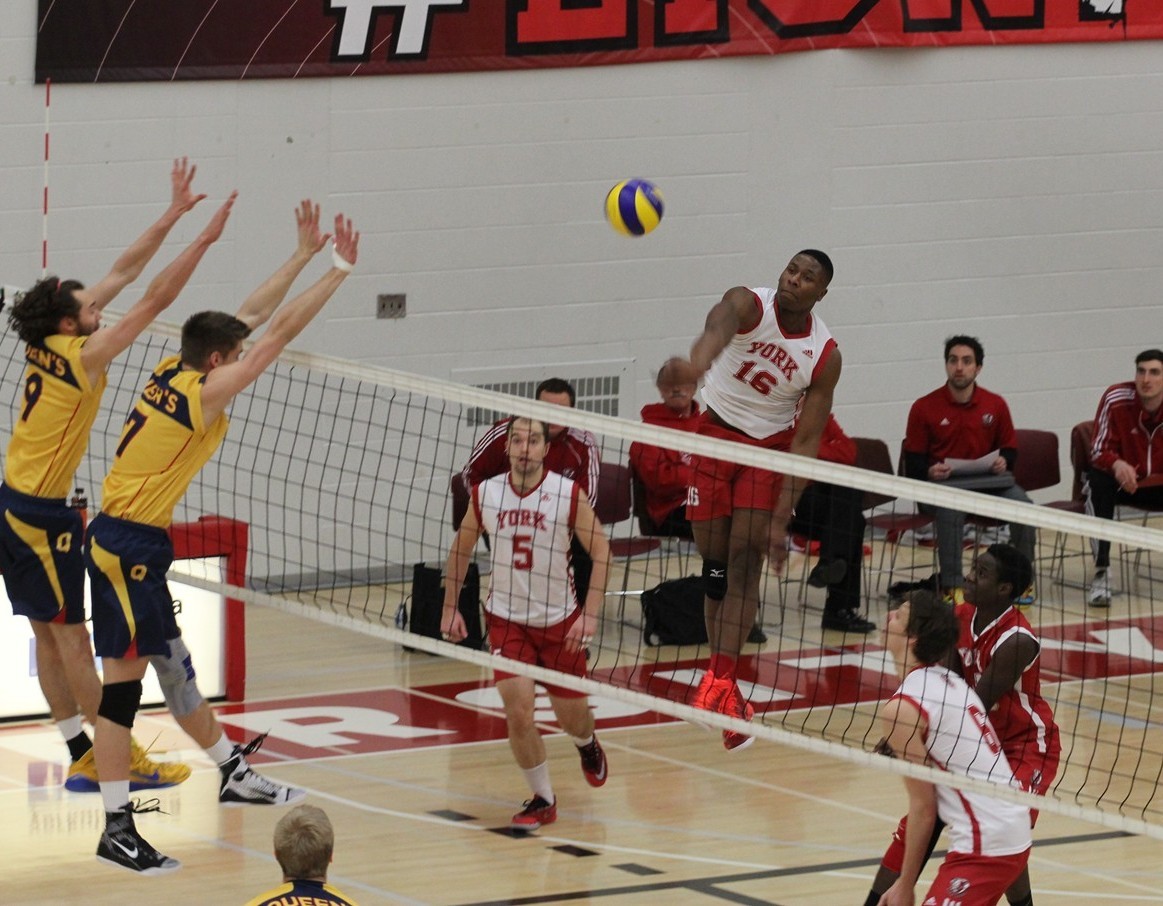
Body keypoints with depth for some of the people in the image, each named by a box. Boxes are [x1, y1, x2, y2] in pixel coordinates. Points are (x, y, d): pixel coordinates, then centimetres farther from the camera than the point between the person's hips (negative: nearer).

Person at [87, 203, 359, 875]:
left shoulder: (175, 373, 7)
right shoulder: (203, 392, -15)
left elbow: (256, 314, 17)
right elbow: (281, 332, -14)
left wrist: (306, 253, 19)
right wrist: (340, 269, -8)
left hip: (133, 542, 10)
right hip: (128, 546, -10)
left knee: (174, 665, 20)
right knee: (125, 681, -7)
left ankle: (232, 773, 33)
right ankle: (118, 829, -5)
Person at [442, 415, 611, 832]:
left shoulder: (569, 494, -13)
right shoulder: (485, 494, -6)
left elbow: (601, 553, -8)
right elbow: (460, 550, 9)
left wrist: (590, 614, -16)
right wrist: (450, 608, 7)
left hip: (560, 621, -1)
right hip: (507, 620, 1)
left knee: (571, 714, 11)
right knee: (518, 712, -13)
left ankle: (587, 745, 49)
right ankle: (542, 800, 6)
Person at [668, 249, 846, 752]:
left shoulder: (825, 355, -15)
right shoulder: (749, 304, -21)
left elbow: (806, 442, -12)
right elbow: (720, 324, -48)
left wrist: (782, 517, -20)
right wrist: (699, 361, -74)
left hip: (770, 447, 0)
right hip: (716, 434, 0)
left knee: (745, 559, -14)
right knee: (715, 565, 1)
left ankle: (720, 680, -21)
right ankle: (723, 686, 8)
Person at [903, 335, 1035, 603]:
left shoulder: (995, 405, 5)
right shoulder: (924, 408, -1)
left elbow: (1010, 448, 16)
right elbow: (913, 460, 4)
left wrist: (1003, 462, -8)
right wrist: (930, 471, -18)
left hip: (987, 481, 3)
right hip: (942, 481, -3)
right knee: (950, 508, -38)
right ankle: (951, 585, -30)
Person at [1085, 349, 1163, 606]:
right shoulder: (1116, 400, -18)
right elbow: (1100, 450, -16)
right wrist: (1117, 464, -40)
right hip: (1124, 479, -2)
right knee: (1098, 481, -34)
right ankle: (1101, 573, -34)